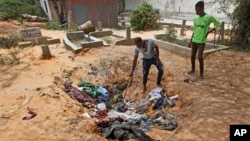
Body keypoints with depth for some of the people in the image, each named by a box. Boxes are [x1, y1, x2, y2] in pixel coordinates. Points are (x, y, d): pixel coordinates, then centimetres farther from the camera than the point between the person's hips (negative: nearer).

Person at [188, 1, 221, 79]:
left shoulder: (209, 17, -8)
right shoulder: (195, 19, 6)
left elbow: (218, 24, 3)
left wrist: (208, 32, -6)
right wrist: (190, 41, 14)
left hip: (201, 41, -5)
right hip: (194, 41, 5)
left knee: (200, 57, -10)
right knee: (192, 56, 9)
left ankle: (201, 73, 6)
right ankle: (193, 69, 29)